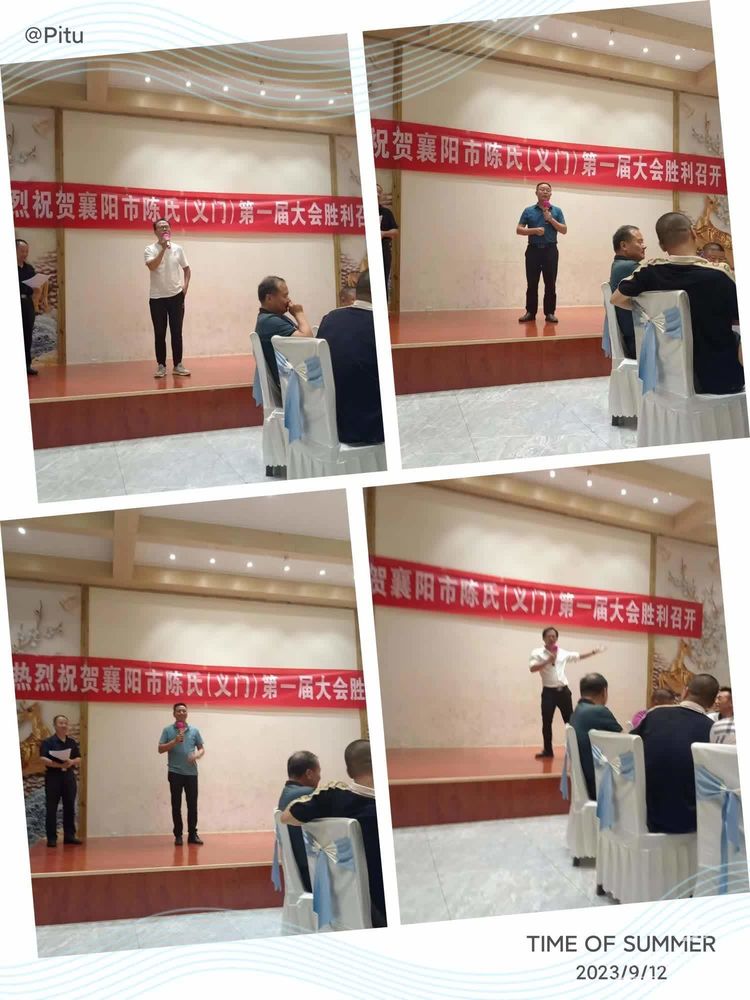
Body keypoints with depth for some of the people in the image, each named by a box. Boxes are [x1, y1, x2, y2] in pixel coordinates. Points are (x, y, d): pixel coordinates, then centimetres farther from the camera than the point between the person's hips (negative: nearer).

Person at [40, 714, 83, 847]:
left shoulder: (72, 742, 10)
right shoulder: (48, 742, -5)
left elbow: (79, 759, 10)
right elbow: (43, 759, -14)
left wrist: (72, 762, -12)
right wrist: (59, 765, -24)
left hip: (69, 776, 5)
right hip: (53, 776, -5)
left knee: (70, 807, 7)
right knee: (51, 808, -2)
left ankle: (69, 835, 15)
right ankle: (51, 838, 1)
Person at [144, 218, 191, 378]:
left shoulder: (178, 249, 6)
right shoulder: (150, 250, -4)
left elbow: (186, 269, 14)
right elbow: (152, 266, -22)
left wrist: (185, 287, 1)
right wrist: (163, 249, -23)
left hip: (176, 296, 2)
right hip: (157, 298, -2)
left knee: (176, 332, 4)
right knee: (160, 333, 1)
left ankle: (177, 365, 12)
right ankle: (161, 366, 8)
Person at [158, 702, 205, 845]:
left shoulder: (194, 730, 8)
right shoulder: (168, 730, 2)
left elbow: (202, 748, 11)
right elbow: (160, 749, -3)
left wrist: (197, 755, -11)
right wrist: (174, 742, -17)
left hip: (191, 773, 2)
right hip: (175, 773, -2)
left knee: (193, 804, 2)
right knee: (176, 805, 1)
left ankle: (193, 834, 9)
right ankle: (178, 835, 7)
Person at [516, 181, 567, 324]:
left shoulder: (556, 211, 8)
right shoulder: (529, 211, 7)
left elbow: (564, 230, 2)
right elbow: (519, 230, 2)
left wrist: (551, 219, -10)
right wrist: (534, 230, -13)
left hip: (550, 250, 0)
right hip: (533, 250, 0)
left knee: (550, 283, -1)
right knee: (532, 283, 1)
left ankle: (550, 313, 4)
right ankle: (530, 312, 7)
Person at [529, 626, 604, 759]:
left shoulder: (563, 653, 9)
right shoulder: (537, 653, -3)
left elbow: (579, 656, 21)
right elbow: (532, 668, -17)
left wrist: (594, 652, 20)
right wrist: (548, 661, -21)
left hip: (563, 690, 3)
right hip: (549, 692, -3)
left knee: (570, 721, 6)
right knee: (547, 722, -3)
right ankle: (548, 750, 6)